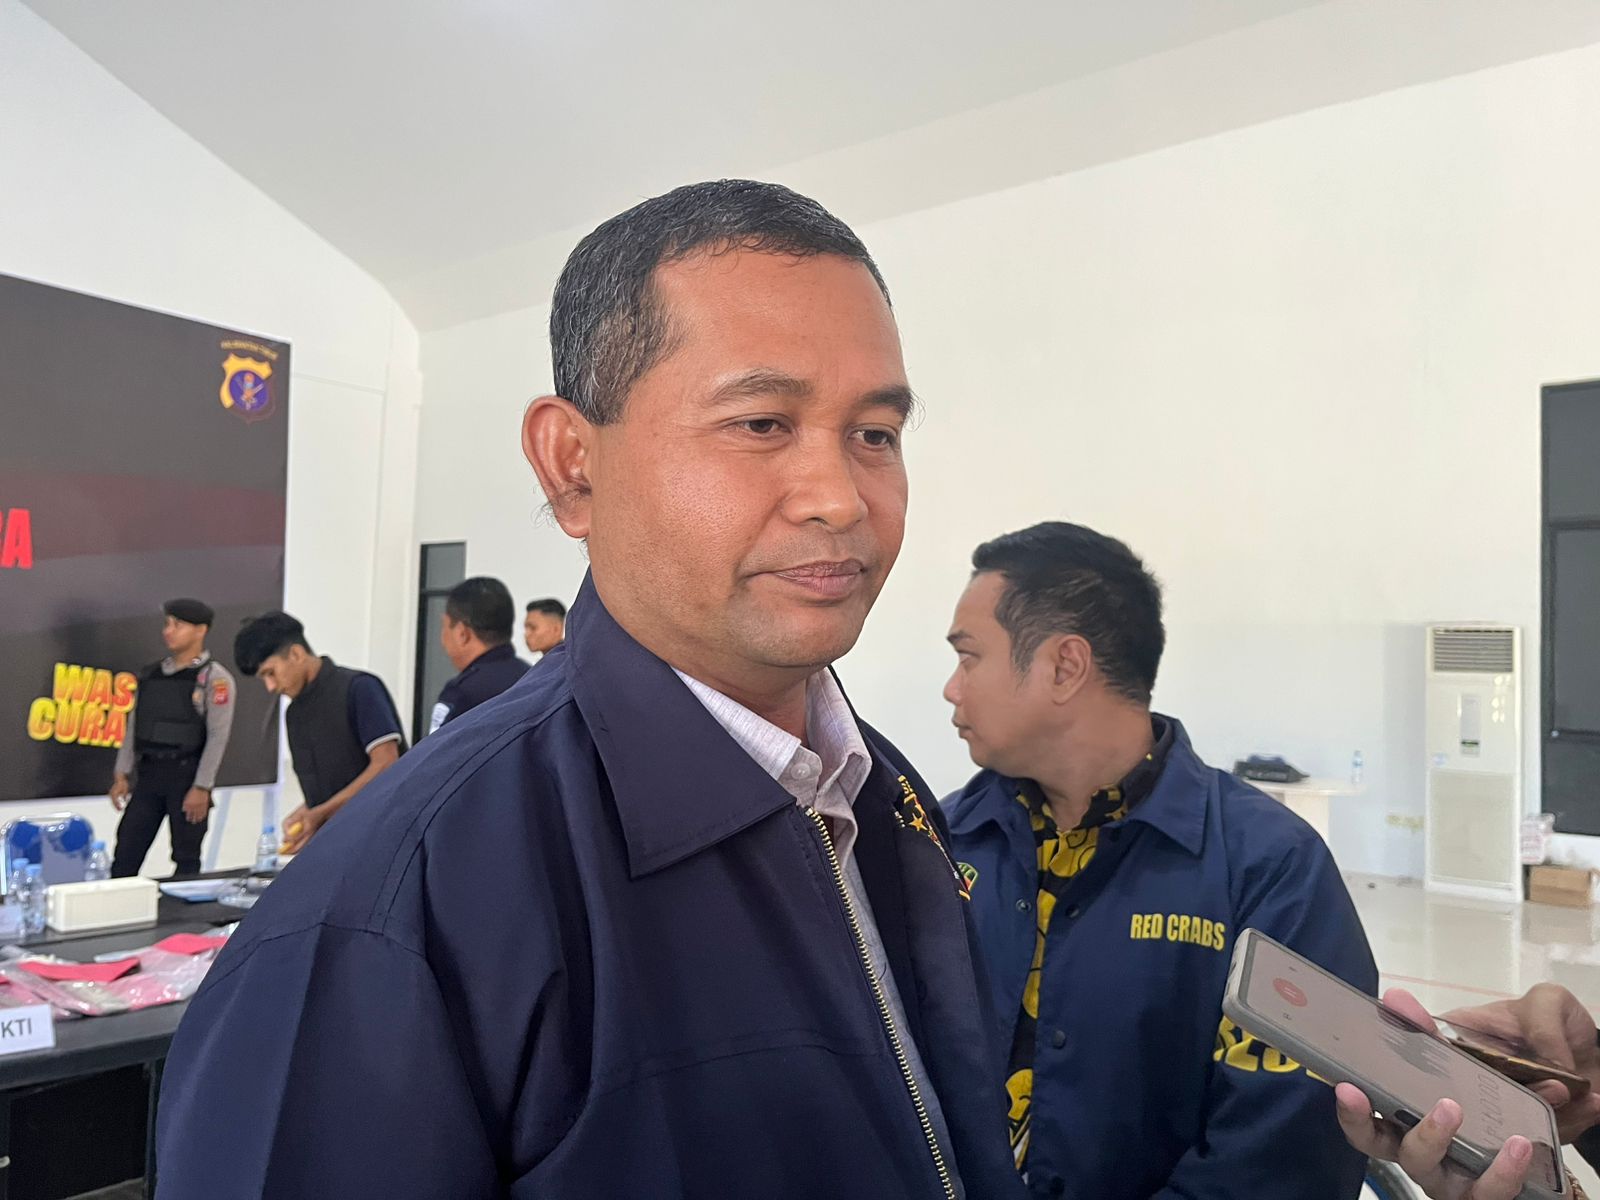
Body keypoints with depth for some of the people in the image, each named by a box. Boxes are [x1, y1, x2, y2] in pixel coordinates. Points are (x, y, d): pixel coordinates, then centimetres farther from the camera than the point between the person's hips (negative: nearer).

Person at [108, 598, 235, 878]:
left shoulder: (214, 677, -7)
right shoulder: (150, 675, 12)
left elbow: (218, 736, -12)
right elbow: (134, 728, 14)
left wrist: (202, 788, -16)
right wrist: (121, 775, 8)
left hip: (187, 775, -5)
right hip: (148, 775, 5)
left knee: (186, 859, 4)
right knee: (125, 855, 6)